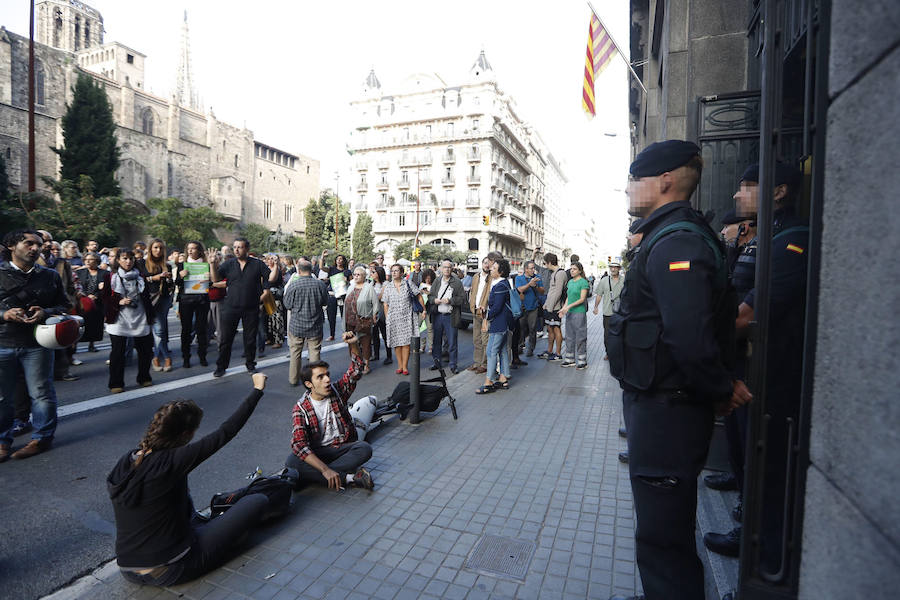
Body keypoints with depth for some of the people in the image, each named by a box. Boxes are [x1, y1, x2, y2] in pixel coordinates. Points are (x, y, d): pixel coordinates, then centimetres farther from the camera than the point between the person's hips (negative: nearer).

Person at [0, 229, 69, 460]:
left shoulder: (50, 276, 9)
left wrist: (46, 313, -10)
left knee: (41, 393, 5)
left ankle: (42, 437, 18)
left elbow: (65, 305, 11)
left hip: (37, 344, 1)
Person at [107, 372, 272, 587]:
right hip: (170, 572, -7)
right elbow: (225, 433, -22)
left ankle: (197, 527, 30)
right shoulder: (170, 463, -25)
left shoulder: (125, 461, -5)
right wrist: (257, 390, -15)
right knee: (258, 501, -1)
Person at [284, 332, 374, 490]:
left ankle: (314, 475, -25)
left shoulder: (337, 390, -1)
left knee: (364, 448, -28)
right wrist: (325, 470, -34)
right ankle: (348, 477, -30)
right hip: (317, 452, -1)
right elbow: (299, 444, -22)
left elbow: (356, 370, -7)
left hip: (343, 448, 2)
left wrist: (354, 345, -27)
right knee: (291, 462, -32)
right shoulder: (301, 409, -11)